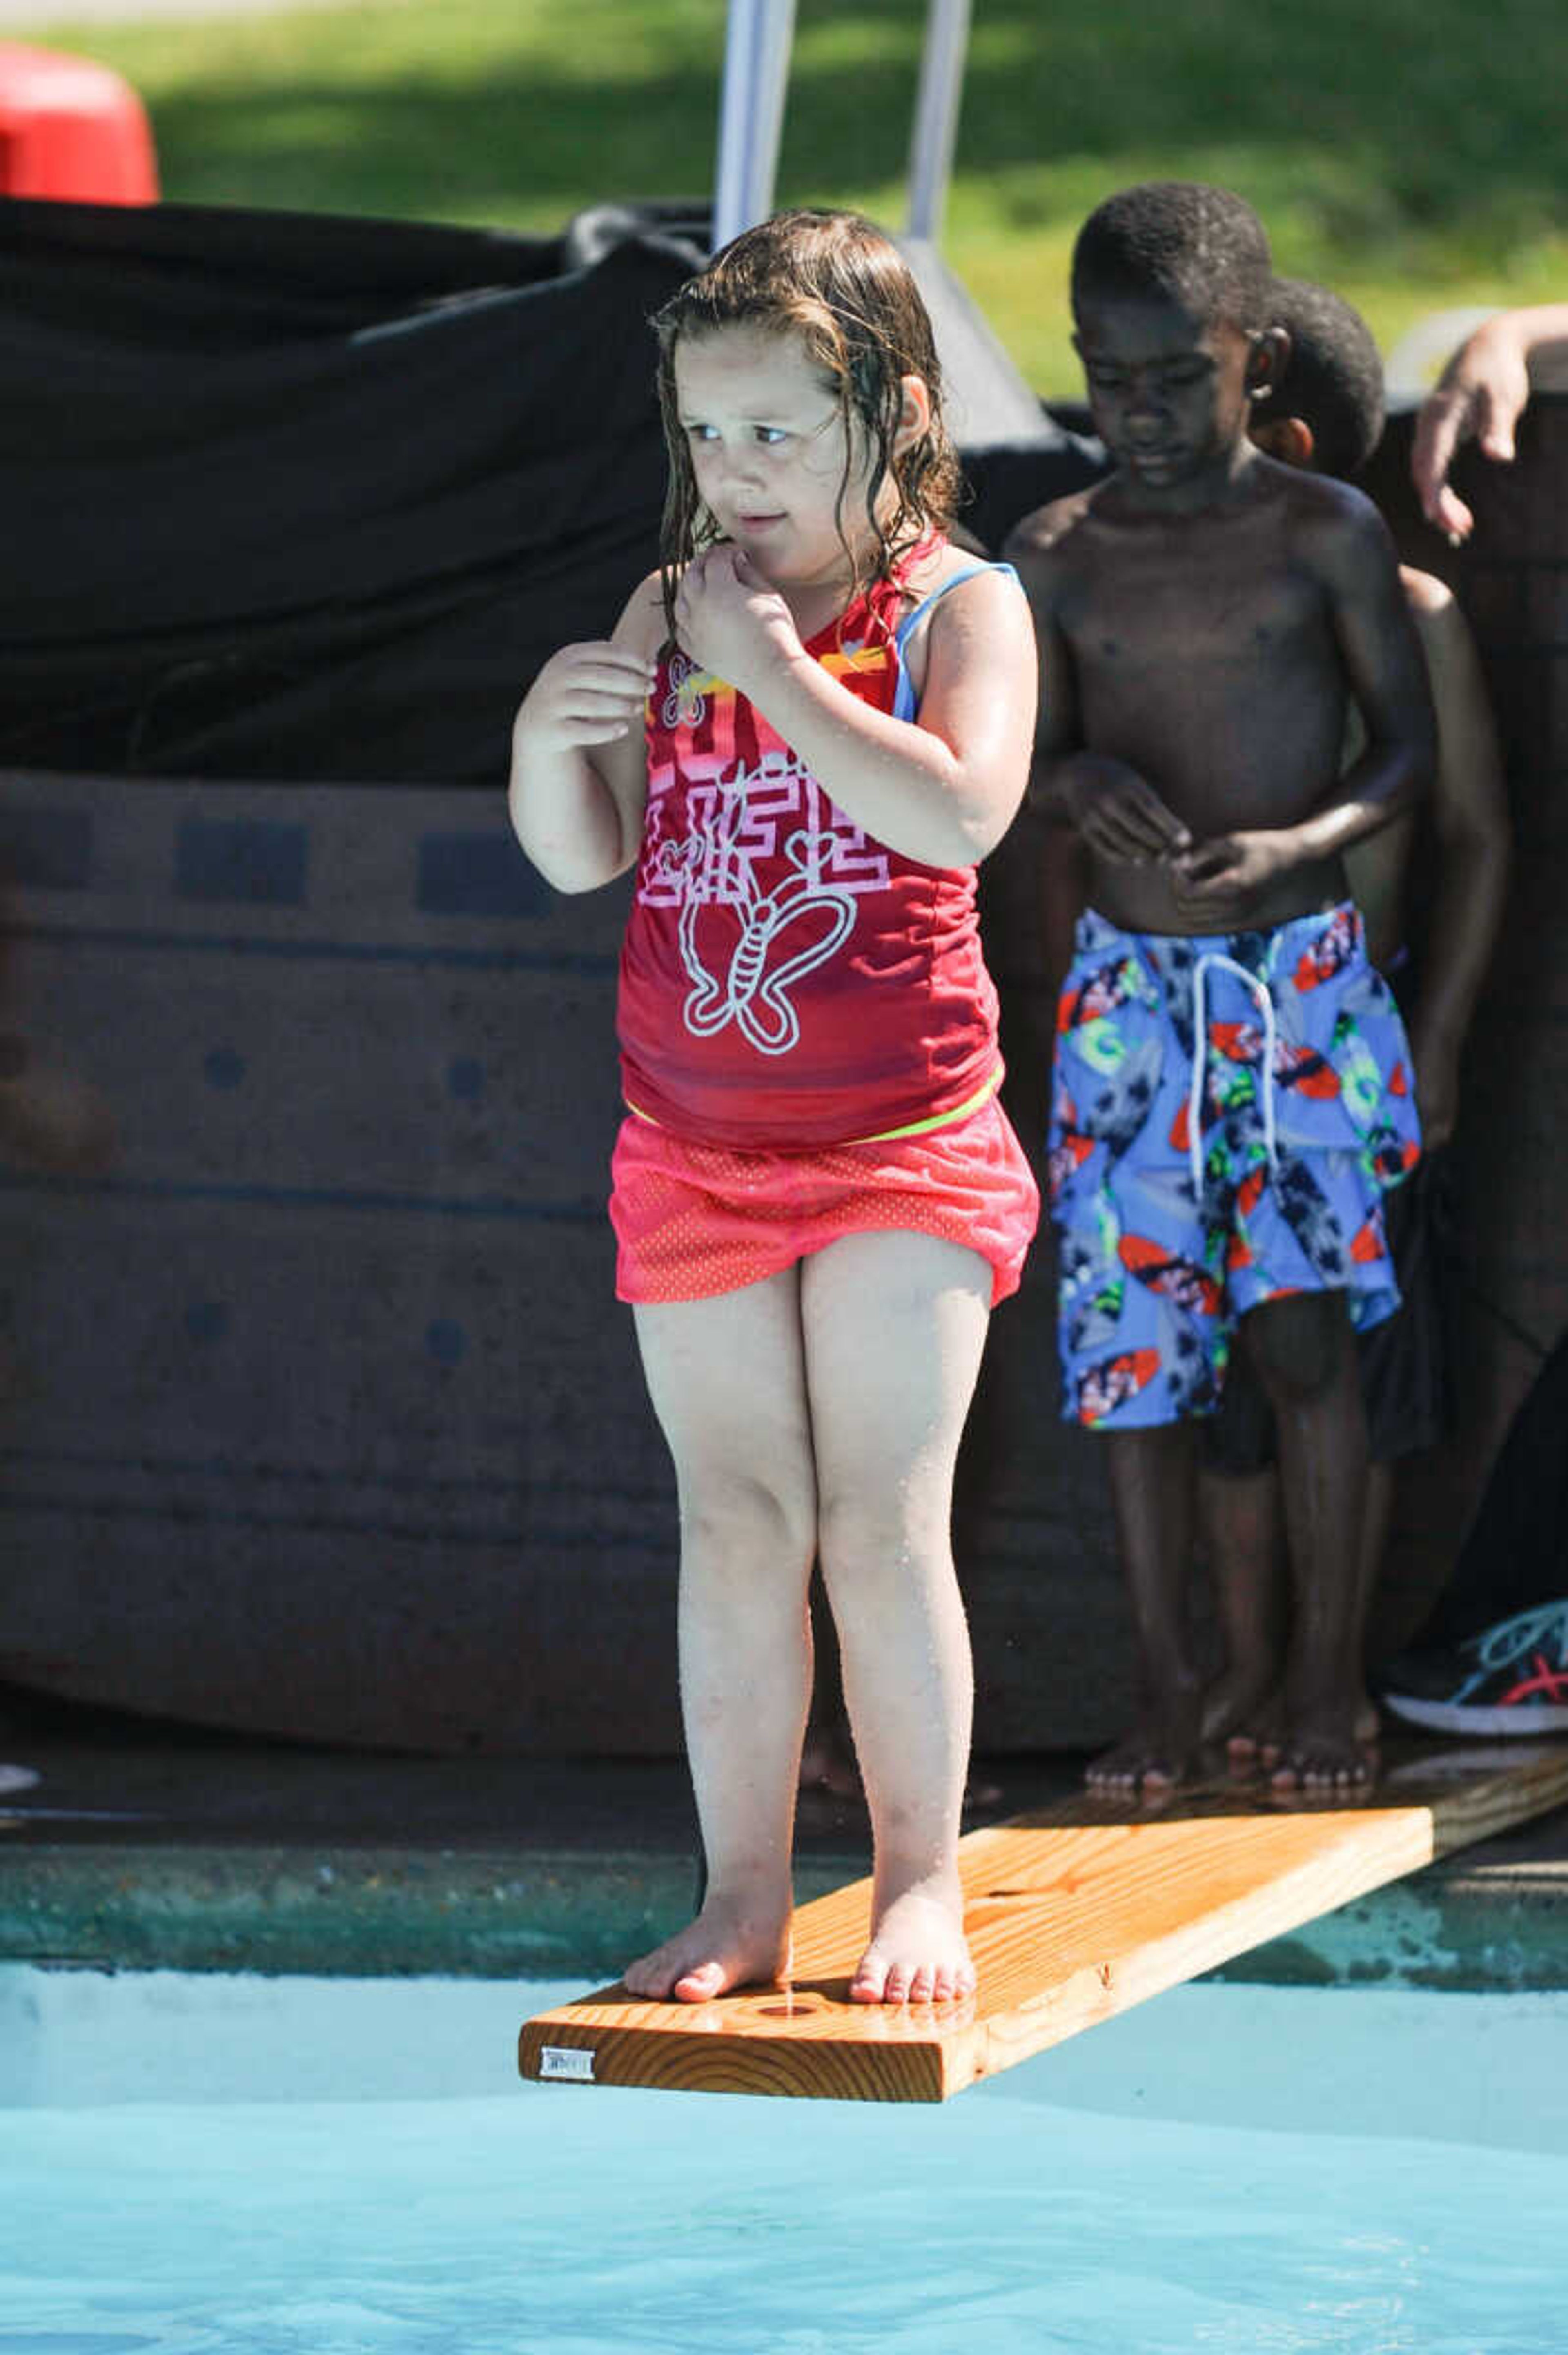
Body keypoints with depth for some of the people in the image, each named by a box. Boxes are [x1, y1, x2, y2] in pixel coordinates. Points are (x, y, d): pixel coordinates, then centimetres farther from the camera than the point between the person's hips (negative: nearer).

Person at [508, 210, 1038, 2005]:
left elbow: (959, 811, -23)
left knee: (883, 1524, -4)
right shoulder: (673, 612, 7)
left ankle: (918, 1883, 8)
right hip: (693, 1147, 4)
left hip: (904, 1145, -4)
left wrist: (778, 668, -20)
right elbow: (579, 854, 7)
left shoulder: (960, 606, -6)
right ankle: (743, 1890, 12)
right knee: (736, 1524, 6)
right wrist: (547, 735, -14)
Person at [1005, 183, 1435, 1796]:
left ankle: (1325, 1672, 3)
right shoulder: (1057, 559, 3)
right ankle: (1166, 1693, 12)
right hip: (1127, 985, 2)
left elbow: (1408, 738, 0)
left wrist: (1303, 843, -19)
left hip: (1303, 974, -2)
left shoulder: (1327, 534, -3)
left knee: (1301, 1324, -10)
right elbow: (1030, 756, 9)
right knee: (1132, 1338, 1)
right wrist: (1081, 784, -16)